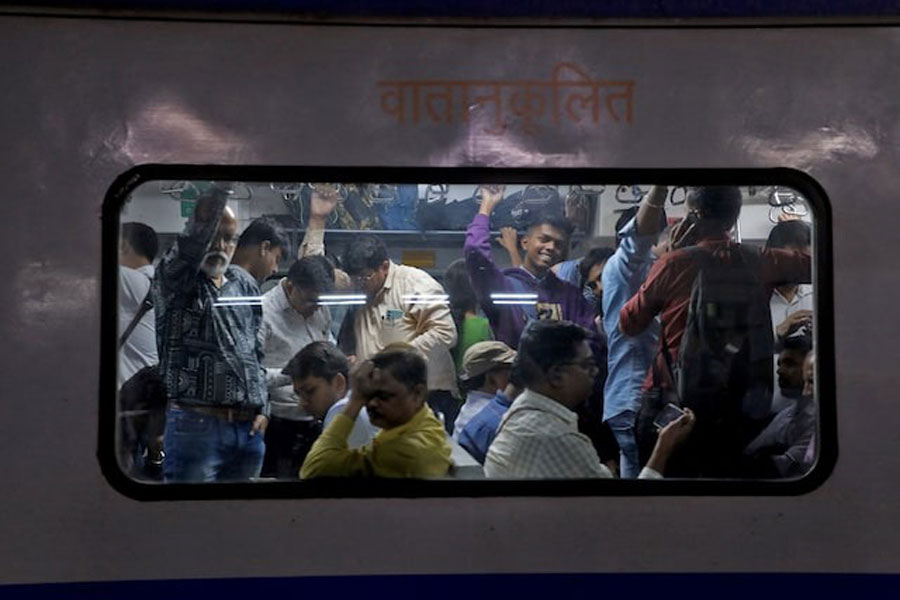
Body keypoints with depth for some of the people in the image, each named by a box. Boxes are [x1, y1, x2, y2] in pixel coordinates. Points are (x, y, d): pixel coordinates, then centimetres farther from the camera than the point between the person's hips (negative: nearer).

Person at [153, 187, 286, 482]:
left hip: (249, 428, 6)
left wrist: (262, 409, 12)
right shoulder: (176, 281, -3)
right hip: (196, 424, -6)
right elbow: (193, 239, -25)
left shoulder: (245, 284, 15)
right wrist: (217, 193, -37)